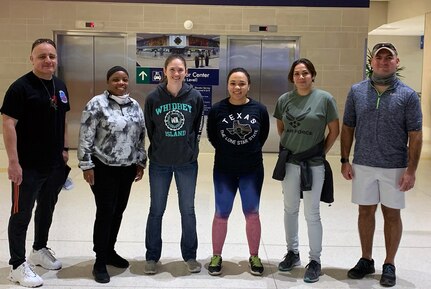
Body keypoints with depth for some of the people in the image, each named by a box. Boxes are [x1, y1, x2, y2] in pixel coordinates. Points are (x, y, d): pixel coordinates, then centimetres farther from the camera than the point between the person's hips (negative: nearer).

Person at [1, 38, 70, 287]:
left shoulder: (60, 86, 7)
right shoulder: (21, 87, -15)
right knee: (21, 214, 4)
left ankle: (40, 250, 39)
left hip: (55, 164, 7)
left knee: (47, 208, 20)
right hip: (28, 165, -7)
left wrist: (65, 149, 12)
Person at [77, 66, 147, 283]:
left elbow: (140, 137, 14)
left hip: (127, 168, 6)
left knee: (118, 211, 13)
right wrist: (87, 165, -14)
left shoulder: (134, 105, 8)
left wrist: (140, 162, 11)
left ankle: (110, 251, 29)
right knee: (105, 213, -4)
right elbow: (85, 137, -12)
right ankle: (100, 262, 6)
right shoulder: (97, 104, -10)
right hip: (103, 168, -6)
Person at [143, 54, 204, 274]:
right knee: (156, 210, 10)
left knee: (188, 210, 9)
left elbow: (198, 127, 5)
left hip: (187, 163, 0)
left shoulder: (195, 97, -6)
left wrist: (189, 147, 6)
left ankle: (190, 256, 24)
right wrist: (161, 148, 8)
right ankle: (152, 256, 24)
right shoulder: (153, 98, -8)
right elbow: (149, 128, 3)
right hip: (159, 163, 0)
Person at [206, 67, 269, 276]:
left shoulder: (259, 109, -6)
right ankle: (216, 256, 22)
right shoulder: (217, 109, -8)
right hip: (224, 170, 0)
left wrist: (251, 151, 7)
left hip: (252, 169, 1)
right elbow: (212, 136, 5)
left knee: (252, 213, 9)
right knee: (221, 214, 7)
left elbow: (263, 135, 8)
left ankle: (254, 257, 24)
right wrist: (227, 152, 8)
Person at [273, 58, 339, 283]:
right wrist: (288, 147, 8)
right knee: (290, 209, 15)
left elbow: (334, 130, -2)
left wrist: (322, 152, 0)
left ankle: (315, 261, 17)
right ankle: (292, 253, 32)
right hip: (289, 162, 4)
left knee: (312, 214, 3)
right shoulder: (284, 99, 1)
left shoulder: (324, 98, -9)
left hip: (313, 164, -4)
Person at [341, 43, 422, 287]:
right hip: (363, 165, 2)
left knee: (392, 214, 8)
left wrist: (411, 170, -10)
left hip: (394, 168, -2)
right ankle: (366, 260, 27)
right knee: (366, 212, 12)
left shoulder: (408, 95, -5)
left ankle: (389, 265, 22)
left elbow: (415, 136, -5)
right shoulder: (357, 91, 1)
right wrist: (345, 160, 2)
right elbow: (348, 128, 7)